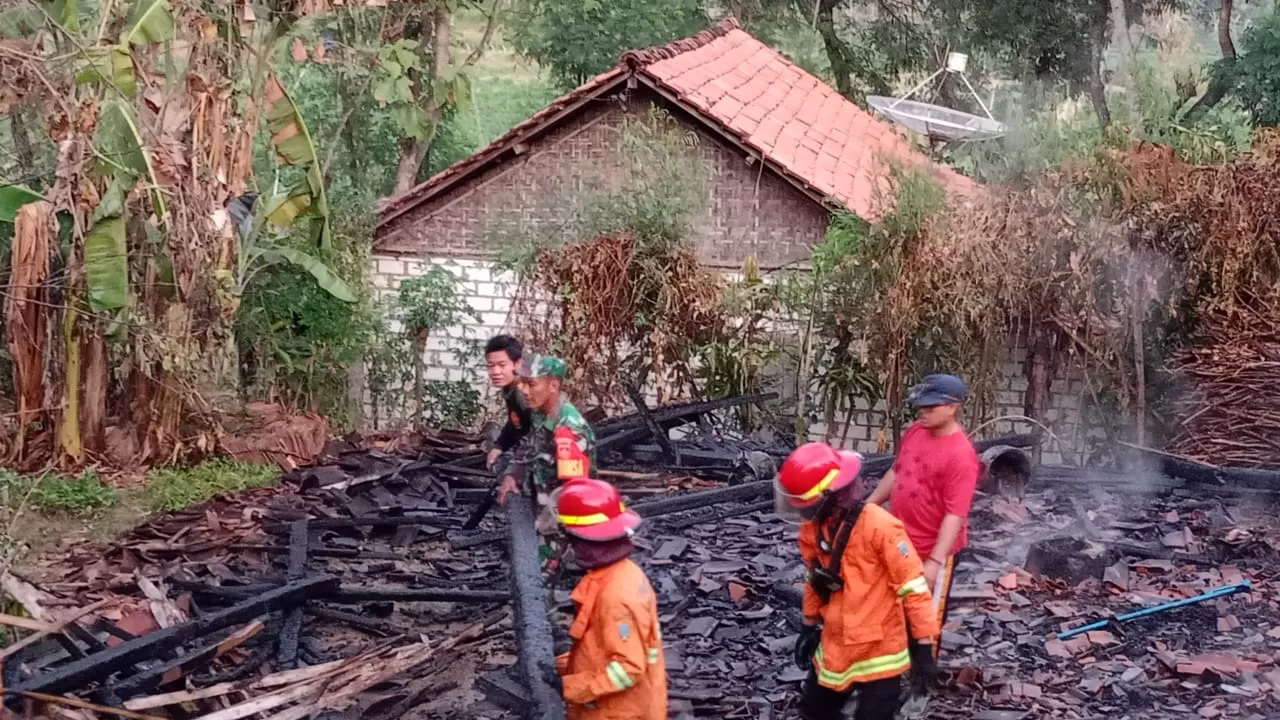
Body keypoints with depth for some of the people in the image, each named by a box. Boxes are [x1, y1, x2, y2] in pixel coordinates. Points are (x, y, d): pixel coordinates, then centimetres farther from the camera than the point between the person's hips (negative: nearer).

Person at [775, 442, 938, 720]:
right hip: (835, 647, 7)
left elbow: (913, 586, -19)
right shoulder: (813, 527, -3)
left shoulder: (879, 527, -24)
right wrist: (811, 625, 20)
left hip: (878, 650, -7)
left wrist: (923, 646, -17)